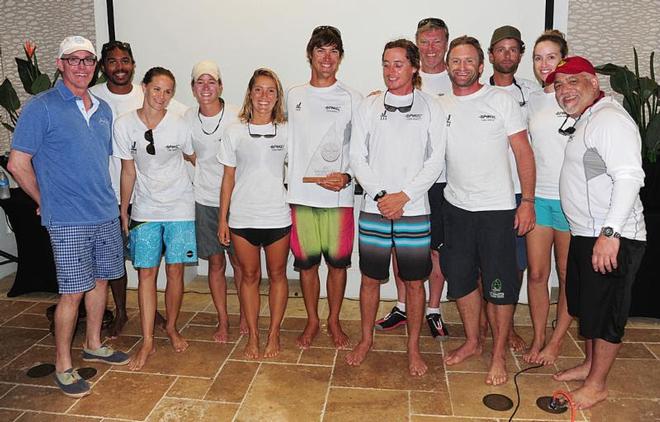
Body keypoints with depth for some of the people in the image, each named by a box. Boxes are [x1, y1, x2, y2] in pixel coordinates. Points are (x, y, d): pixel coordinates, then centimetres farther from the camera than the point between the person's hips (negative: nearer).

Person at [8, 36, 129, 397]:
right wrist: (46, 202, -1)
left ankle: (93, 345, 34)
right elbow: (17, 164, -8)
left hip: (106, 215, 7)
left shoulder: (103, 110, 12)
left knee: (100, 280, 16)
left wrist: (105, 199, 15)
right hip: (68, 221, -6)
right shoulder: (42, 107, -8)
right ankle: (63, 365, 15)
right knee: (72, 292, -1)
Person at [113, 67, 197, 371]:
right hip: (144, 209, 1)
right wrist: (123, 211, 6)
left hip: (179, 208, 0)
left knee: (175, 270, 4)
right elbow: (128, 171, 2)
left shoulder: (179, 125, -8)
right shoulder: (125, 125, -6)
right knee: (146, 273, 0)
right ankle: (147, 342, 10)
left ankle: (171, 328, 26)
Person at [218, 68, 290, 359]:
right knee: (249, 276, 10)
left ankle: (273, 334, 24)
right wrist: (223, 218, 2)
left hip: (277, 217, 0)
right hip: (242, 217, 0)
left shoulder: (286, 131, 1)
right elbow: (228, 177, 4)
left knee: (277, 275, 9)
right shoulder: (235, 132, 1)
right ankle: (253, 336, 23)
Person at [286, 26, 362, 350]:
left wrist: (347, 177, -14)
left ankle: (334, 321, 27)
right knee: (306, 262, 9)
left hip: (338, 197, -1)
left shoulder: (353, 100, 2)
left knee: (337, 262, 7)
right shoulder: (292, 96, 9)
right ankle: (312, 322, 27)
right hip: (301, 194, 2)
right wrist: (284, 185, 6)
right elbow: (284, 144, 14)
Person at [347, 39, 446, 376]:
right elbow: (357, 157, 1)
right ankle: (366, 339, 31)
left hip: (414, 211, -1)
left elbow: (435, 161, -3)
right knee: (370, 279, 11)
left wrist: (403, 196, -12)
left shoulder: (430, 108, 2)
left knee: (414, 282, 8)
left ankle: (413, 348, 26)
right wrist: (380, 196, -10)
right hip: (374, 210, 1)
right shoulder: (369, 106, 5)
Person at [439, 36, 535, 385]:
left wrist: (528, 201, -10)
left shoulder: (501, 101, -3)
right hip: (456, 207, 4)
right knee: (460, 279, 14)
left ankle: (499, 354, 20)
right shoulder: (440, 107, 7)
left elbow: (523, 153, -4)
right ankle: (472, 341, 34)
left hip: (497, 209, -4)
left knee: (499, 285, 3)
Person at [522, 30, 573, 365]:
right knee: (536, 273, 7)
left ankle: (555, 341, 22)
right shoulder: (532, 100, 9)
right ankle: (537, 339, 22)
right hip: (537, 196, 4)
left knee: (568, 275, 8)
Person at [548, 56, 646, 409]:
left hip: (612, 239, -10)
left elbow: (629, 177, -25)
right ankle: (589, 364, 39)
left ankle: (597, 384, 20)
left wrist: (610, 233, -30)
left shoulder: (609, 118, -15)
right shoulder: (584, 121, 16)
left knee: (604, 313, 4)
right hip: (585, 234, 10)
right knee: (584, 305, 21)